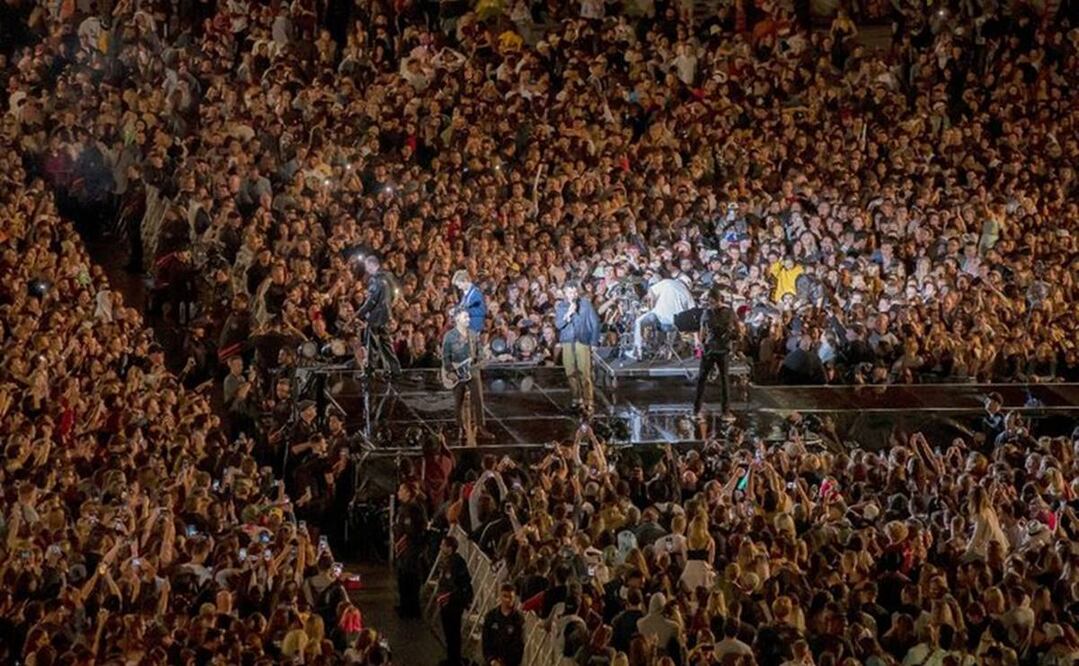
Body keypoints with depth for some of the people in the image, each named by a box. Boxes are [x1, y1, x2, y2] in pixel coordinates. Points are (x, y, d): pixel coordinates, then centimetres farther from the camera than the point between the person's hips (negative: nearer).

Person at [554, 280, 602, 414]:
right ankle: (577, 398, 13)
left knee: (585, 373, -9)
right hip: (567, 342, 3)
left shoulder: (585, 304, 1)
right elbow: (558, 324, -1)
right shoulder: (560, 306, 8)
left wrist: (594, 342, -1)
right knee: (571, 373, 2)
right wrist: (568, 314, -17)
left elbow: (595, 323, 3)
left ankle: (588, 402, -8)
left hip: (583, 342, -3)